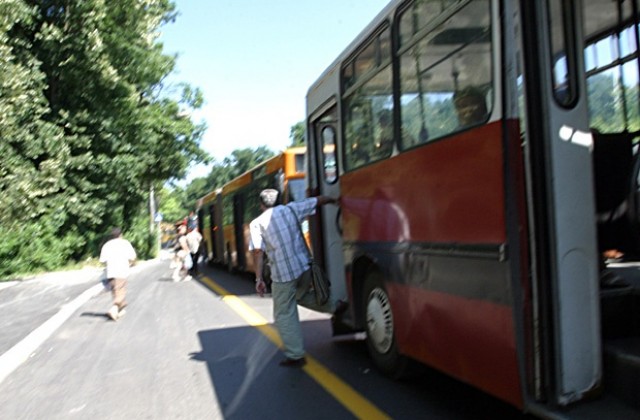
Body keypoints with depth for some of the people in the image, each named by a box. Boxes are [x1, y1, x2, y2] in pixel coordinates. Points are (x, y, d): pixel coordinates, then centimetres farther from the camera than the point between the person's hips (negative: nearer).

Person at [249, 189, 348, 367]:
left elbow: (258, 251, -12)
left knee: (284, 315, 8)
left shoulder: (256, 223, -3)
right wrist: (334, 200, 30)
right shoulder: (290, 209, 5)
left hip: (282, 274, -4)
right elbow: (319, 200, 13)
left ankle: (295, 356, 12)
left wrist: (259, 278, -9)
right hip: (304, 266, 4)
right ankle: (335, 306, 32)